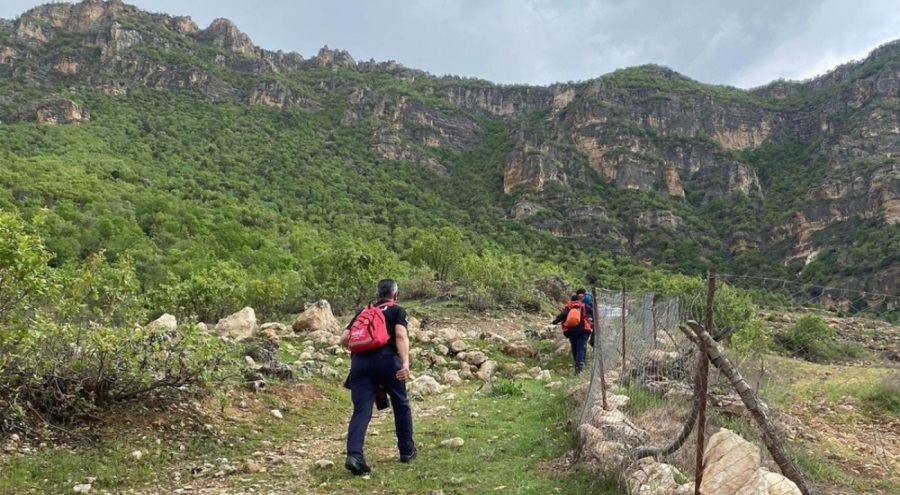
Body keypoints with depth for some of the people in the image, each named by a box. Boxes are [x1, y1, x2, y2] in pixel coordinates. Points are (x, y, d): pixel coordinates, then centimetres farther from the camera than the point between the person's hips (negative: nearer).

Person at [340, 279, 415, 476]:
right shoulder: (397, 312, 14)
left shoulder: (362, 312, 26)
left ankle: (354, 454, -17)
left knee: (361, 410, 0)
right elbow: (401, 336, -6)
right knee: (401, 405, 16)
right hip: (386, 360, -3)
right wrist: (405, 363, -17)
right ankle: (407, 451, 26)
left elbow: (344, 339, 18)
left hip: (360, 362, 3)